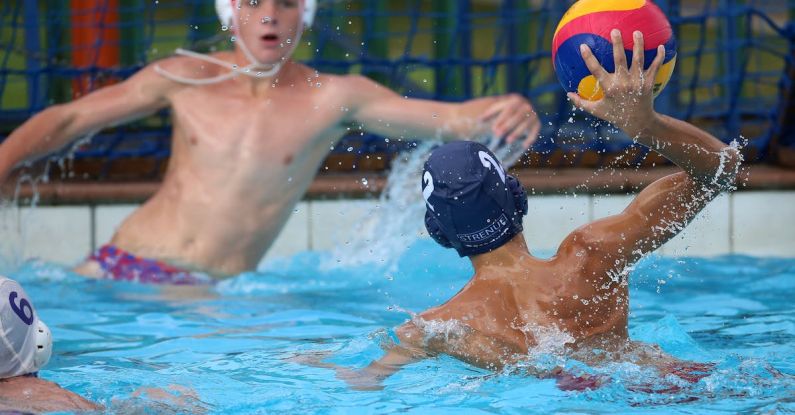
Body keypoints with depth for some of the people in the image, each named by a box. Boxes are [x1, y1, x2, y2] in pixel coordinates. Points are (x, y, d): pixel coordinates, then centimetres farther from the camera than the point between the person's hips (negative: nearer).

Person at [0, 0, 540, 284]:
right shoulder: (187, 78, 4)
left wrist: (508, 112, -28)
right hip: (121, 265, 1)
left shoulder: (333, 99, -1)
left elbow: (452, 118, -6)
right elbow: (66, 120, 12)